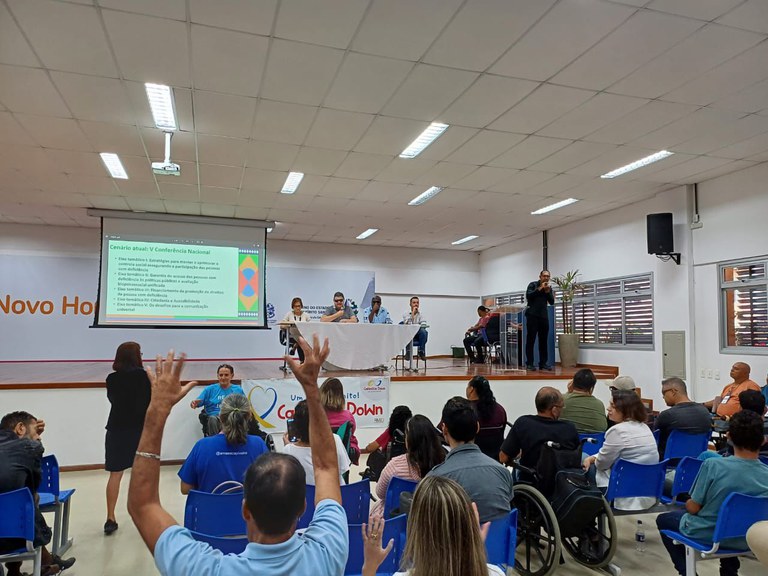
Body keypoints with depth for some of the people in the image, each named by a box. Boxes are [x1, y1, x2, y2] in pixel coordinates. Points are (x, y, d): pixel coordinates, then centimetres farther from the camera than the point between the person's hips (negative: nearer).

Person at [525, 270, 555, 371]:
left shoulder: (549, 288, 14)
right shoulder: (533, 285, 2)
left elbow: (552, 302, 6)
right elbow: (528, 296, -13)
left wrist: (547, 291, -7)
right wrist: (539, 289, -14)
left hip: (544, 316, 5)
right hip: (532, 315, -5)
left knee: (544, 340, 3)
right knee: (531, 339, -5)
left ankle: (543, 363, 7)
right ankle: (529, 363, -4)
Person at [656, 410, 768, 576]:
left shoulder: (713, 465, -27)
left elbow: (693, 508, -16)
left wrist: (688, 503, 6)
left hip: (707, 534, -4)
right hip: (744, 540, 4)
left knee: (663, 519, 25)